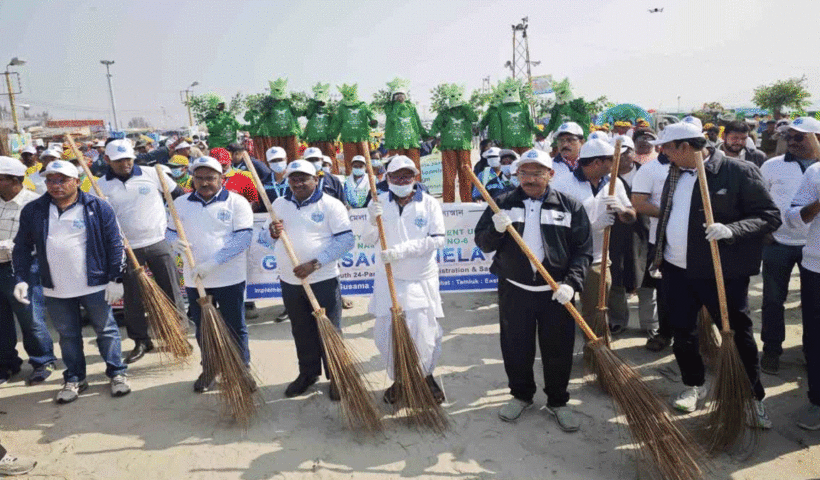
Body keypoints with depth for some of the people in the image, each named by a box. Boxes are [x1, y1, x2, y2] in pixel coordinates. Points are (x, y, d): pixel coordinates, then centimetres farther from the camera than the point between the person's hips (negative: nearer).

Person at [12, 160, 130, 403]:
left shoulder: (97, 207, -6)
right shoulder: (33, 211, 3)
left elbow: (114, 244, -5)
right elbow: (22, 248, 9)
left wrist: (116, 279, -8)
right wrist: (21, 279, 1)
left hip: (95, 285, -3)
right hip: (55, 291, 3)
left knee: (106, 330, 8)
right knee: (67, 335, 14)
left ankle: (117, 373, 22)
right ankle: (74, 379, 29)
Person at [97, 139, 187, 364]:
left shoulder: (151, 174, -1)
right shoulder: (101, 186, 2)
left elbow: (179, 195, 7)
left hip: (159, 242, -1)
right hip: (128, 249, 1)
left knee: (171, 291, 5)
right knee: (133, 298, 7)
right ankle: (141, 341, 21)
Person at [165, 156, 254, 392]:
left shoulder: (237, 202, -6)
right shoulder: (180, 204, 7)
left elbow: (242, 238, -14)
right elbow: (170, 231, 15)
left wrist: (212, 263, -21)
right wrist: (175, 241, -12)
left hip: (230, 278, -3)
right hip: (194, 280, 4)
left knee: (235, 327, 7)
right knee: (202, 328, 16)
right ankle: (209, 369, 34)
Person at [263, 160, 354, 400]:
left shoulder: (331, 205, -8)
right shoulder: (279, 204, 8)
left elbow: (346, 239, -14)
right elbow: (269, 239, 16)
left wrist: (314, 264, -20)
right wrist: (273, 233, -10)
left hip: (323, 280, -5)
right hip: (289, 281, 5)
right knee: (301, 331, 17)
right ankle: (308, 373, 34)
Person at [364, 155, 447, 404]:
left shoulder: (429, 203, -3)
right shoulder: (379, 202, 2)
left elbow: (437, 239, -12)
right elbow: (368, 240, 0)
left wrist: (402, 250, -20)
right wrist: (373, 221, -20)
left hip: (422, 280, -2)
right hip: (388, 280, 2)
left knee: (425, 332, 1)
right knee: (386, 332, 6)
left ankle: (427, 376, 29)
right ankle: (397, 379, 29)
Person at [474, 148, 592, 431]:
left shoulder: (570, 206, 0)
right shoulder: (504, 204, 3)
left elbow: (583, 249, 0)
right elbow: (482, 243, 2)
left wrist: (571, 282, -14)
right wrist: (496, 229, -19)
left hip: (556, 292, -1)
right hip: (514, 289, 1)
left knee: (558, 349, 9)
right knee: (515, 347, 11)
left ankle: (557, 401, 30)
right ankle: (521, 395, 35)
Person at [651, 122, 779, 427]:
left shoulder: (739, 171, -11)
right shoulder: (676, 174, 10)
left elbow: (770, 216, -11)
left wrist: (731, 230, -27)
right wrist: (661, 259, 16)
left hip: (723, 271, -6)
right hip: (677, 269, 6)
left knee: (738, 333, 6)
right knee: (682, 331, 14)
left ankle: (755, 399, 24)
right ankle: (693, 385, 36)